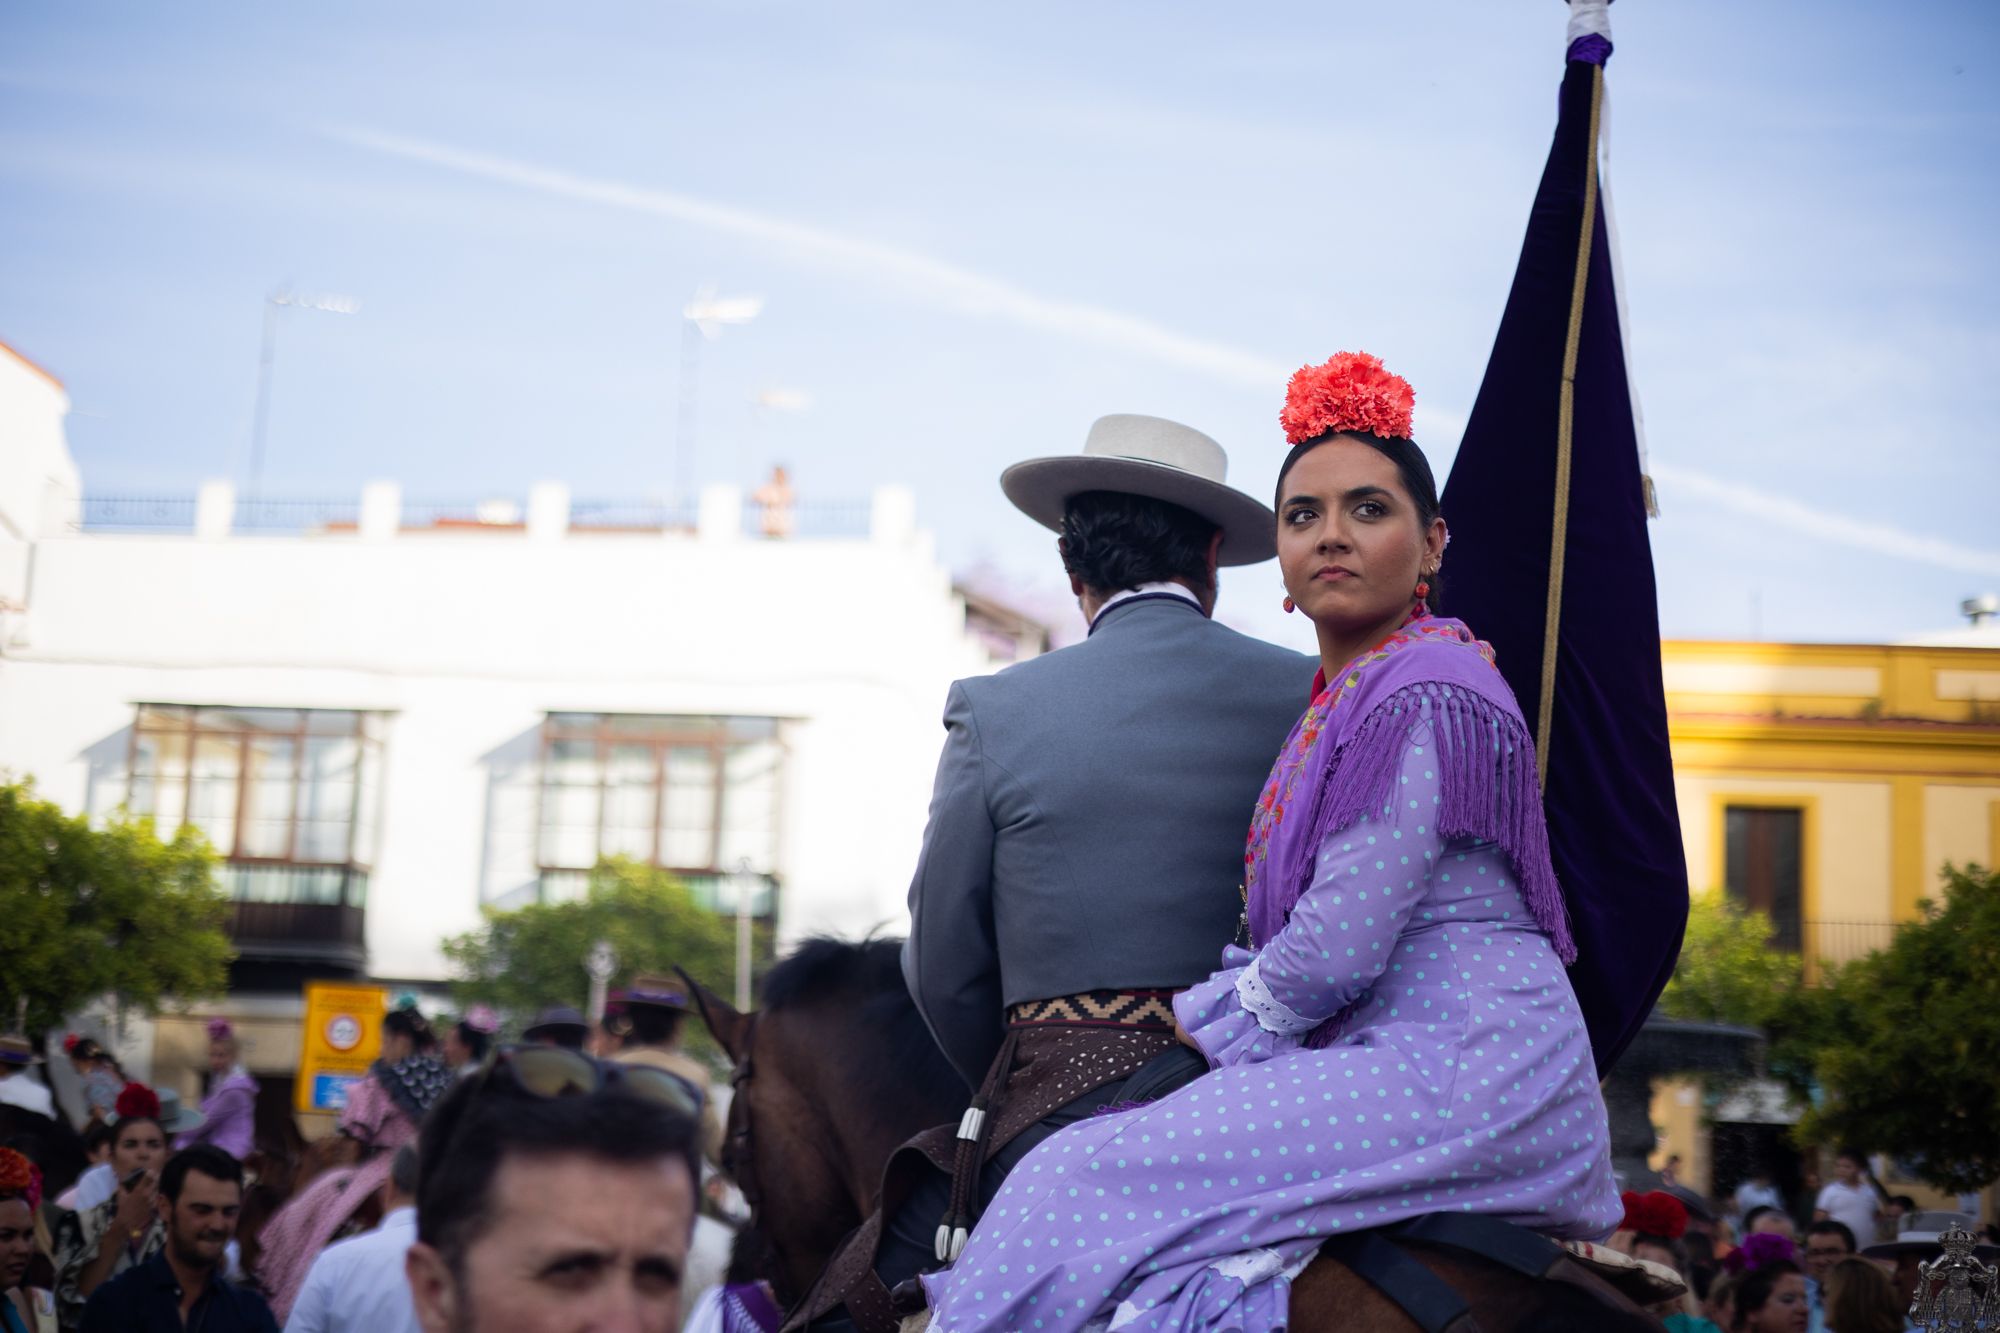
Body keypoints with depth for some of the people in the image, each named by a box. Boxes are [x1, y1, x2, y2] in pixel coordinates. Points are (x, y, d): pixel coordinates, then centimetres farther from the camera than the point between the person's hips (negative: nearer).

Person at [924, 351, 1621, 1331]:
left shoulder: (1423, 693, -13)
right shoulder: (1343, 702, 17)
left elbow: (1340, 946, -17)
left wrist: (1209, 1015, -2)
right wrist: (1218, 1009, 5)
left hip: (1459, 1064, -10)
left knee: (1093, 1177, -16)